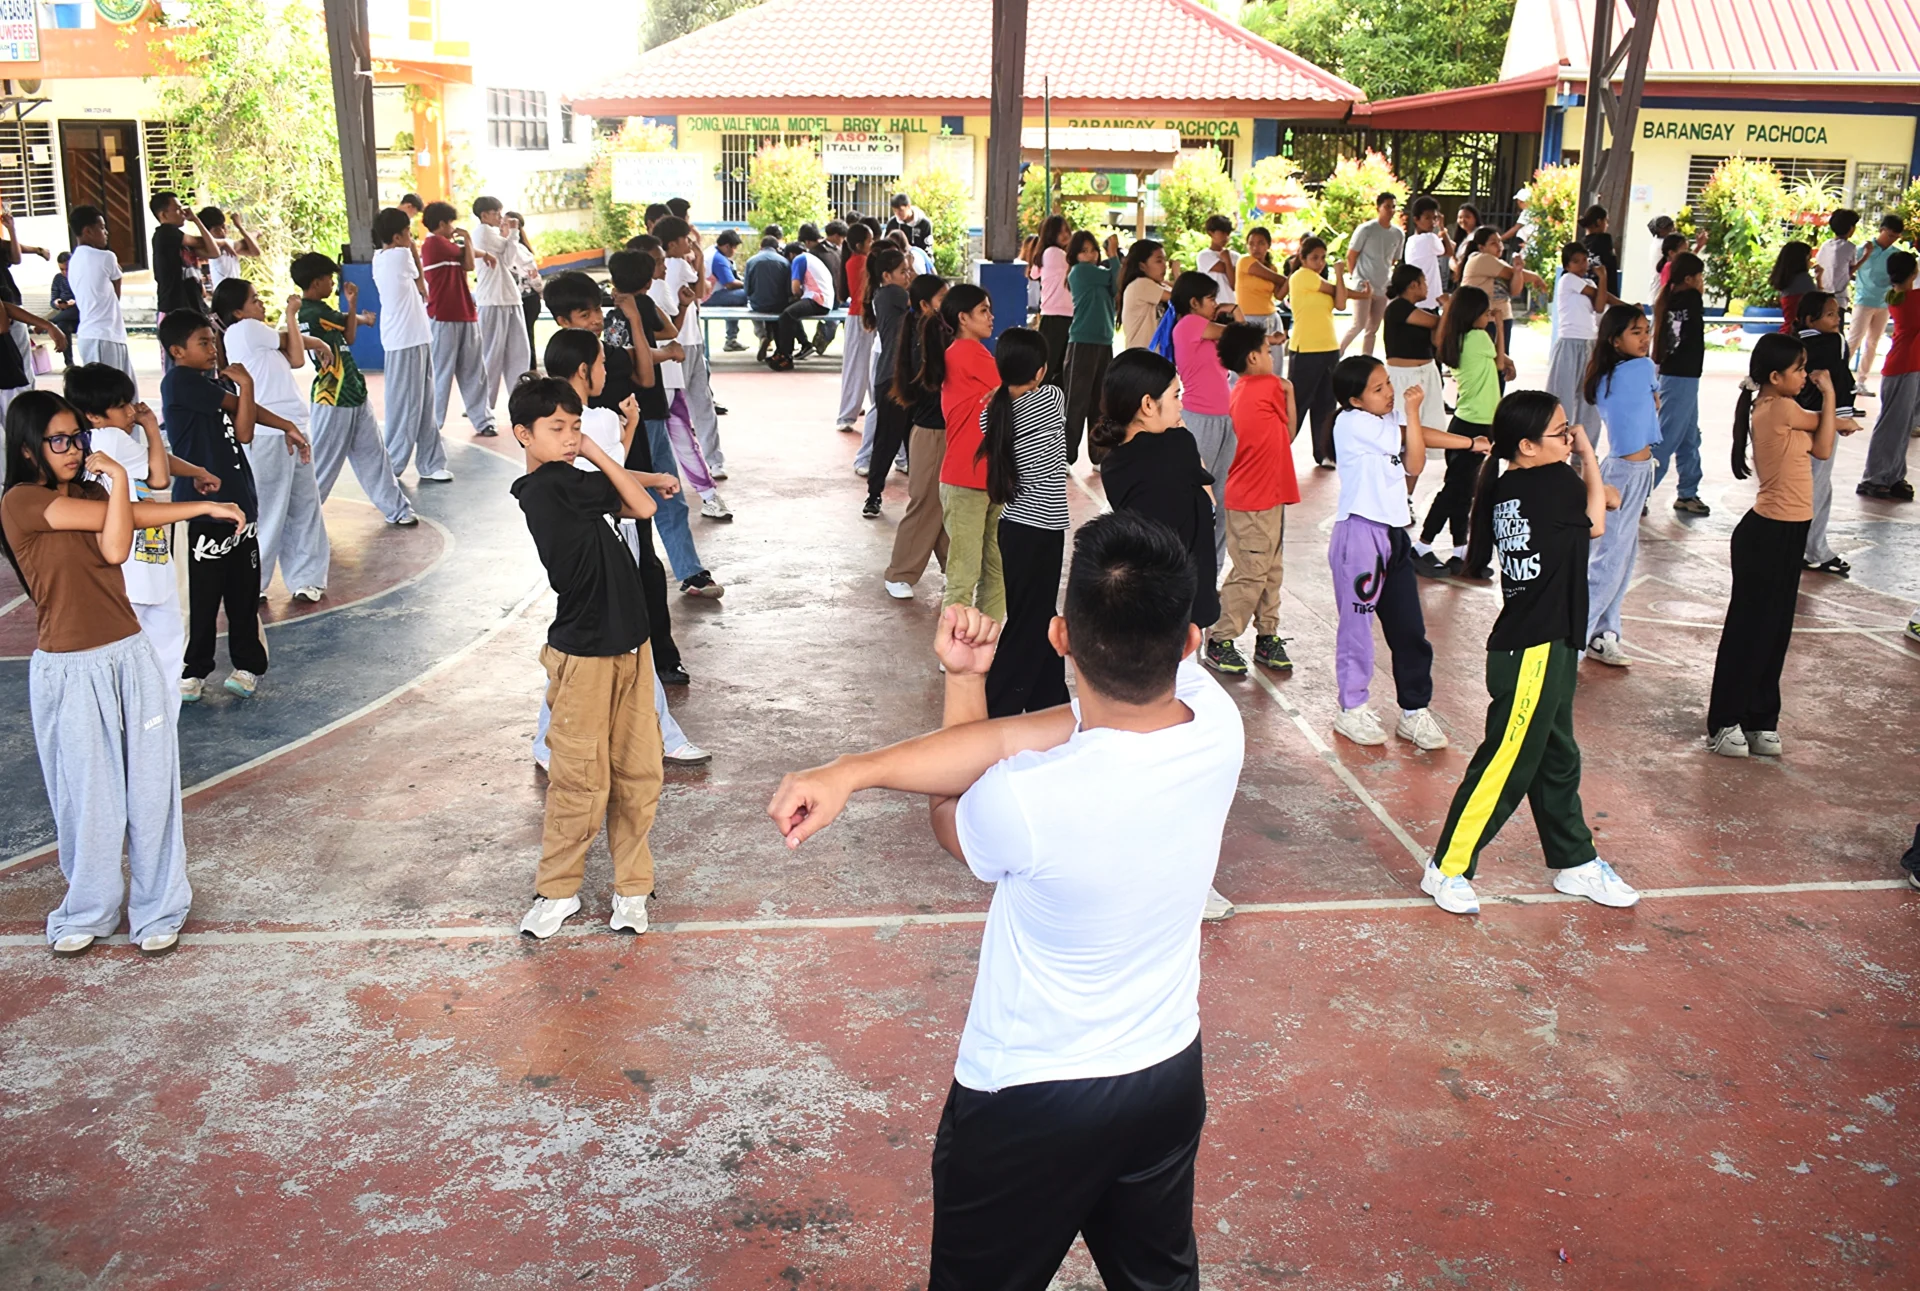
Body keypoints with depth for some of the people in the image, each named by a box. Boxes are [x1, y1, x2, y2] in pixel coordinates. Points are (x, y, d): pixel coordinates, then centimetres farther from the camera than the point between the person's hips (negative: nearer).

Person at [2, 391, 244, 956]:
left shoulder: (91, 493, 10)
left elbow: (114, 549, -10)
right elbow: (116, 523, -17)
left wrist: (113, 478, -12)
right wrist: (202, 508, -11)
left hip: (130, 657, 5)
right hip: (71, 671, -5)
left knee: (151, 786, 7)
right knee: (88, 798, 6)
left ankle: (158, 909, 20)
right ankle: (87, 911, 26)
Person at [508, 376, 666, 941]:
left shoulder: (566, 485, 11)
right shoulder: (553, 483, -15)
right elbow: (642, 506, -10)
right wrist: (597, 455, -2)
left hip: (629, 646, 9)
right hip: (584, 655, -8)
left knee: (638, 773, 11)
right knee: (580, 781, 1)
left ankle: (632, 885, 23)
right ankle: (557, 890, 17)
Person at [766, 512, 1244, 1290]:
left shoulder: (1025, 801, -34)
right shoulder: (1216, 721, -22)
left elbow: (949, 817, -8)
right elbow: (1016, 736, -21)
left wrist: (965, 682, 4)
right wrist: (851, 771, -27)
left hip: (1029, 1105, -4)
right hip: (1169, 1077, 5)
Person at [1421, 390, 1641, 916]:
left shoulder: (1505, 488, 5)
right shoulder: (1555, 481, -17)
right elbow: (1596, 522, 1)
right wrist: (1587, 456, 7)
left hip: (1546, 645, 9)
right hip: (1533, 652, -9)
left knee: (1555, 759, 19)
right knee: (1506, 764, -1)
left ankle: (1576, 863, 33)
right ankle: (1447, 868, 9)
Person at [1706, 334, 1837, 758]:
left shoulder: (1772, 409, 10)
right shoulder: (1781, 409, -17)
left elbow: (1821, 448, 6)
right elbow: (1823, 432, -1)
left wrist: (1824, 395, 2)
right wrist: (1828, 393, 8)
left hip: (1785, 532, 9)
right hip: (1770, 534, -9)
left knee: (1773, 630, 14)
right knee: (1750, 628, -1)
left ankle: (1760, 721, 23)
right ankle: (1725, 724, 8)